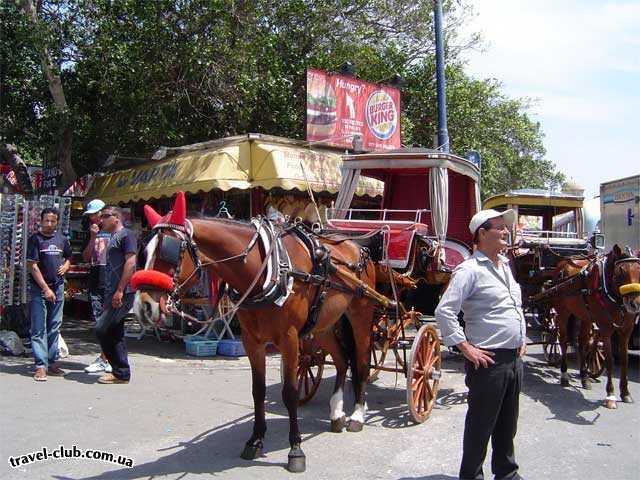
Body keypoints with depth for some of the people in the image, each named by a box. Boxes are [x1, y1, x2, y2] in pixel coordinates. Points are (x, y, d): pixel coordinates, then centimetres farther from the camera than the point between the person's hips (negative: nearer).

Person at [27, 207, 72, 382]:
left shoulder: (62, 239, 8)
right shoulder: (35, 239, -6)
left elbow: (68, 258, 25)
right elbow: (32, 266, -11)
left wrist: (65, 266, 1)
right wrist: (46, 289, -16)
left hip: (58, 288, 5)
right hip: (39, 289, -5)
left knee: (54, 328, 11)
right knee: (39, 329, -4)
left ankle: (52, 363, 20)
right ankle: (41, 366, -4)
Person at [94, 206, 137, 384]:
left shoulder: (126, 234, -7)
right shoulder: (113, 238, 22)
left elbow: (130, 263, -17)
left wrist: (120, 291, -21)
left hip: (122, 293, -10)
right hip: (113, 293, 10)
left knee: (102, 329, -11)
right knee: (115, 333, 10)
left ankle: (121, 373, -2)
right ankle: (121, 372, 17)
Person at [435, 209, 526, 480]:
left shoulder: (505, 267, 13)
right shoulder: (470, 270, -14)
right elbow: (444, 311, -21)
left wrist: (521, 340, 18)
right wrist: (466, 348, -19)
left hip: (514, 358, 8)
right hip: (489, 360, -8)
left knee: (508, 423, 20)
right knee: (481, 424, 4)